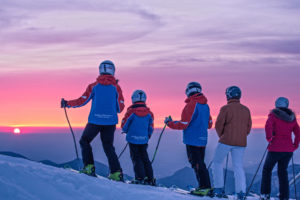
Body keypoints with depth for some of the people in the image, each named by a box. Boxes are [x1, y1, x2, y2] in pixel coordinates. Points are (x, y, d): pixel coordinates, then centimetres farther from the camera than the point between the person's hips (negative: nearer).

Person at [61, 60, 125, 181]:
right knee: (108, 147, 12)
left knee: (84, 141, 18)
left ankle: (89, 167, 8)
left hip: (95, 121, -2)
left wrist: (67, 104, 13)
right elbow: (120, 108, 3)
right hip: (110, 122, 2)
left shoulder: (94, 86, -1)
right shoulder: (116, 87, 2)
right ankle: (116, 173, 2)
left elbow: (82, 101, -1)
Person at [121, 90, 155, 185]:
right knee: (145, 158, 13)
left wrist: (127, 131, 17)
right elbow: (150, 129, 8)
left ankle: (140, 178, -3)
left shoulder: (131, 112, -11)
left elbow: (124, 126, -5)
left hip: (133, 139, -4)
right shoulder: (149, 113, 2)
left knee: (136, 158, 3)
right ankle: (150, 179, 12)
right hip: (144, 140, 4)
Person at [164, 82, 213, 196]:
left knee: (197, 164, -5)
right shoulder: (205, 105, 11)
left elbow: (183, 124, -15)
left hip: (192, 140, -8)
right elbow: (209, 124, 17)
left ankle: (205, 187, -8)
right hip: (202, 139, 8)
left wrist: (170, 123, -1)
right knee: (200, 163, 15)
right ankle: (205, 186, 16)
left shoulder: (191, 105, -14)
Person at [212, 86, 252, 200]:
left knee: (217, 163, 10)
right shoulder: (246, 110, 9)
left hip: (226, 141, -5)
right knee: (238, 166, 9)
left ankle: (219, 189, 6)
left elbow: (219, 125, -8)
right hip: (241, 143, 5)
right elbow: (249, 127, 12)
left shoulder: (226, 108, -8)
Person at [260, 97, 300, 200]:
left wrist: (269, 138, -12)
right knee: (282, 172, 15)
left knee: (267, 170, 13)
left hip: (276, 149, -4)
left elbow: (268, 126, -24)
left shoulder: (273, 115, -5)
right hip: (288, 150, 4)